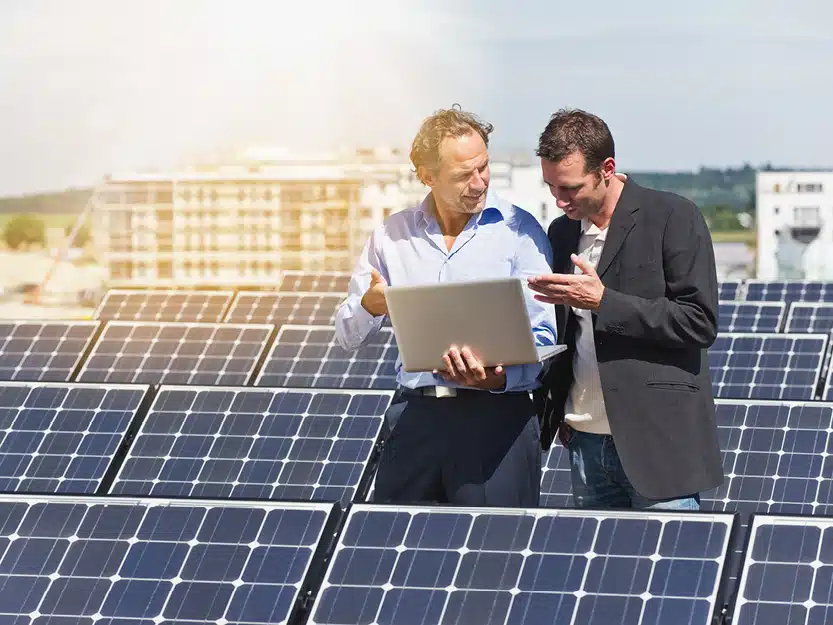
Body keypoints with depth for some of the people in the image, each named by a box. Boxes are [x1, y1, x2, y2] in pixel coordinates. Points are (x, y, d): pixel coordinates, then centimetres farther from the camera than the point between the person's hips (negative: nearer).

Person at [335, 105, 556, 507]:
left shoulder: (518, 230, 2)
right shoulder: (392, 236, 11)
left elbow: (541, 336, -4)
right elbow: (348, 337, 14)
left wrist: (499, 378, -24)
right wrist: (369, 306, -9)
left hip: (496, 415, -3)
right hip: (414, 413, 3)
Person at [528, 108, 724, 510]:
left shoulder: (672, 217, -5)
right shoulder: (561, 232, 14)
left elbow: (699, 323, -12)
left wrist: (604, 301, -17)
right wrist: (551, 410, 9)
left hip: (658, 441, -6)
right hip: (585, 440, 6)